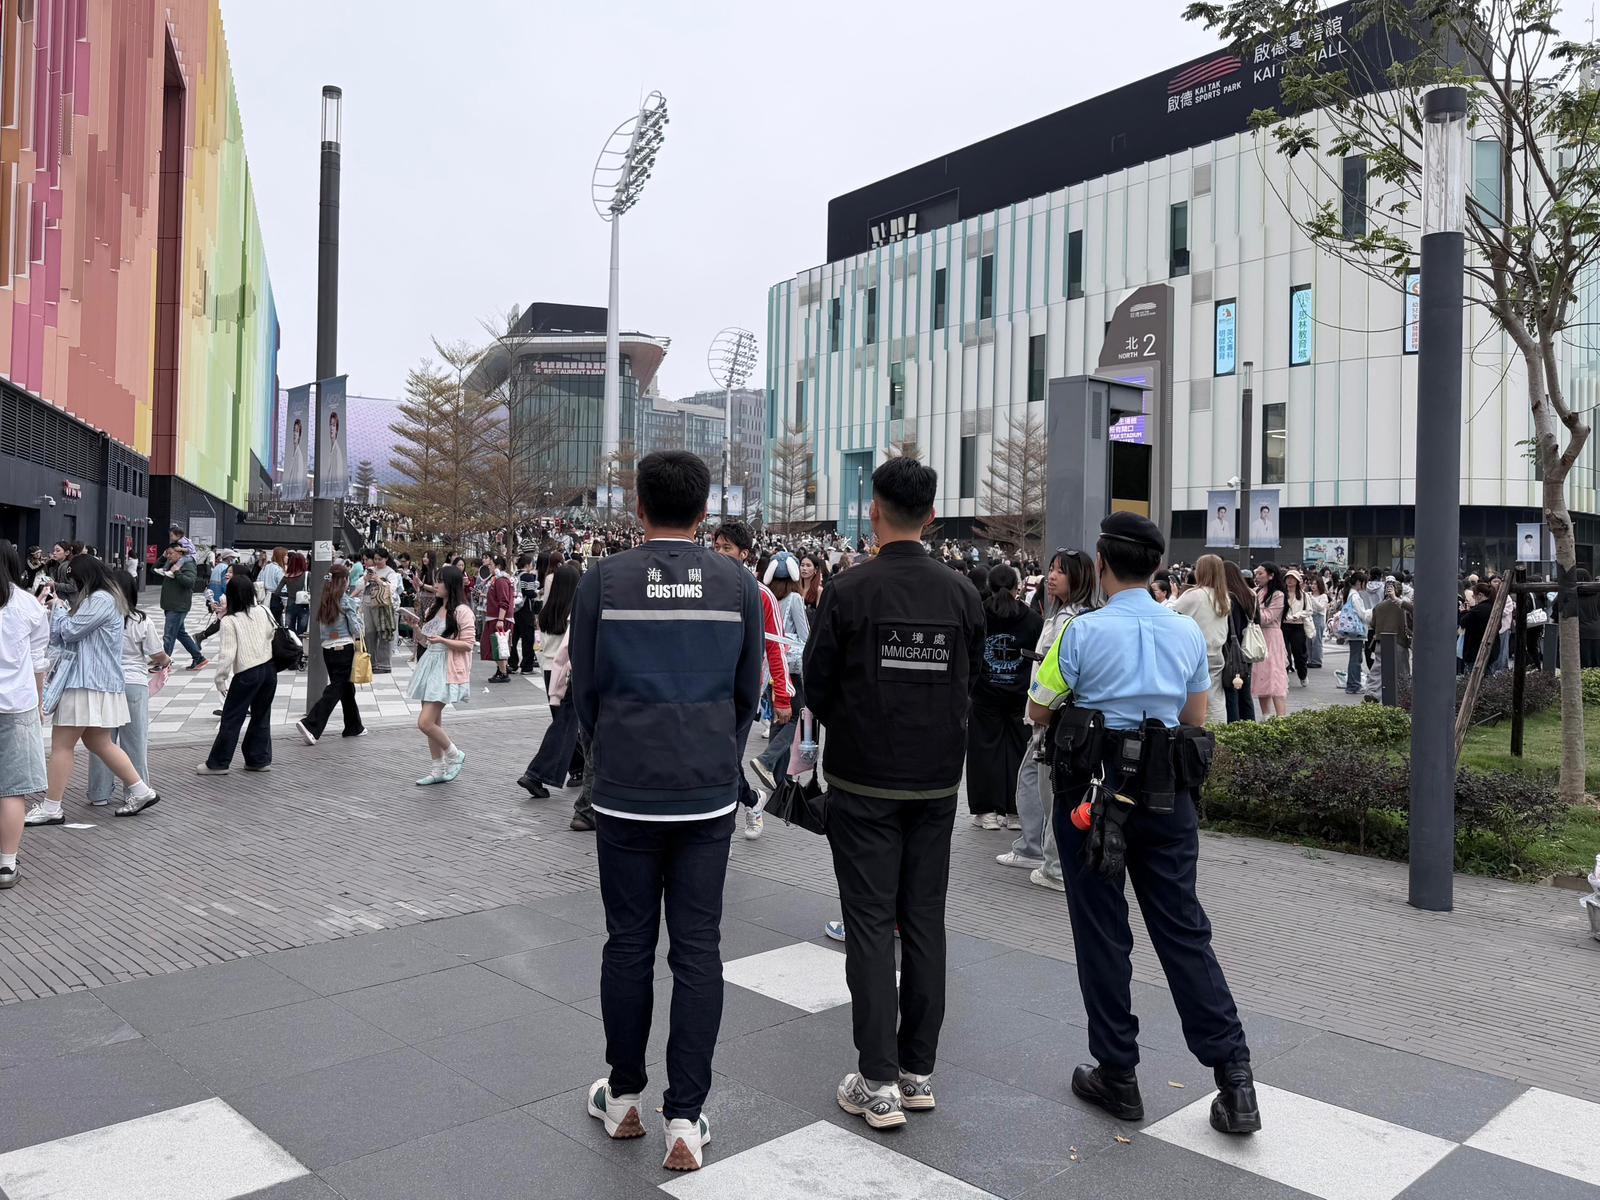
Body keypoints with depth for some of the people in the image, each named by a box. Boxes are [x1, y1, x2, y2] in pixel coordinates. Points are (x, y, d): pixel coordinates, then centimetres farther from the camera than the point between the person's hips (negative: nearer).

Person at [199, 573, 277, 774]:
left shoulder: (229, 621, -12)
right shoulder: (262, 612, 2)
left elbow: (227, 654, -14)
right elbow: (273, 635, 9)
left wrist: (220, 679, -6)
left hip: (247, 674, -5)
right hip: (269, 669, 5)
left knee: (231, 719, 4)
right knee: (261, 716, 14)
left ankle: (218, 763, 11)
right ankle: (259, 759, 19)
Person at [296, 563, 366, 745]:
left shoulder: (324, 601, 7)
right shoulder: (347, 601, -10)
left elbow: (320, 631, 10)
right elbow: (356, 630, -8)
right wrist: (358, 614, 7)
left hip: (328, 650, 7)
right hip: (345, 649, -7)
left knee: (346, 688, 17)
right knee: (335, 690, -4)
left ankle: (354, 727, 27)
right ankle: (310, 724, -16)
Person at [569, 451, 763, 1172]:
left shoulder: (604, 579, -5)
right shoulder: (738, 584, -1)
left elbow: (584, 687, 3)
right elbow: (748, 692, 6)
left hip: (624, 789, 0)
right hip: (709, 791, 1)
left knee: (629, 943, 12)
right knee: (697, 950, 6)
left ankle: (623, 1099, 27)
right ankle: (685, 1121, 12)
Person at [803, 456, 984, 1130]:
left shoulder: (848, 590, -12)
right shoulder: (963, 594, -2)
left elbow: (816, 686, -5)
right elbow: (971, 681, 7)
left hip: (863, 780, -3)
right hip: (937, 780, 4)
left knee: (871, 927, 3)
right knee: (925, 923, 12)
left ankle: (878, 1084, 7)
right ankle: (919, 1071, 22)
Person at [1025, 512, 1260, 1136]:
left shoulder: (1084, 631, -11)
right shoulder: (1188, 632, 3)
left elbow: (1038, 709, -2)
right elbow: (1196, 719, 12)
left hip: (1094, 790, -4)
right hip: (1167, 794, 4)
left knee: (1102, 933, 8)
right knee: (1183, 929, 11)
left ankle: (1117, 1074, 18)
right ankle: (1234, 1076, 10)